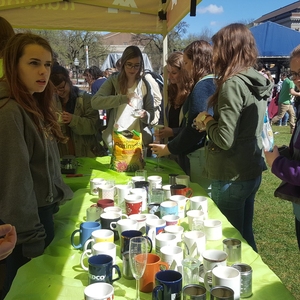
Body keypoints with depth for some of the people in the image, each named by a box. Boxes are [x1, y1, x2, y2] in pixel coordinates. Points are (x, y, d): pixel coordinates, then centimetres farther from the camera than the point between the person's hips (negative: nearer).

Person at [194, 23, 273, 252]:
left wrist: (207, 121, -6)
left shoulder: (233, 84, -20)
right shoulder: (258, 82, 7)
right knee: (245, 236, 21)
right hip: (252, 172, 8)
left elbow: (224, 139, -23)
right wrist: (211, 122, 5)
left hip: (231, 178, -8)